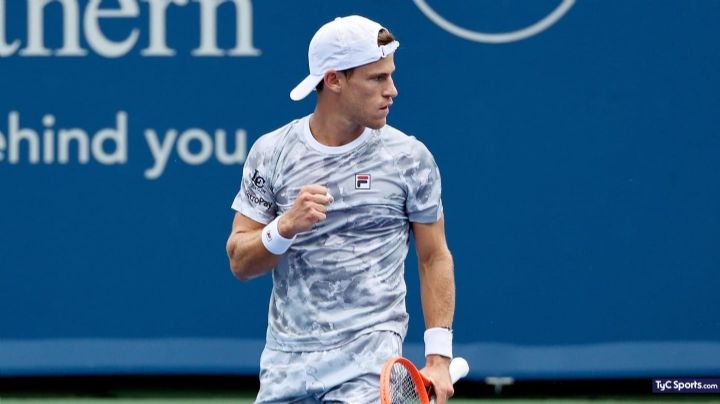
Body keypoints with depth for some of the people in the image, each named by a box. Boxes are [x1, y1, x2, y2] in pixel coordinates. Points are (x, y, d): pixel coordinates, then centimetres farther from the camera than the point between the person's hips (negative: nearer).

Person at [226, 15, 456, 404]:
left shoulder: (409, 157, -1)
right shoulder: (270, 152, 2)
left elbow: (434, 258, 5)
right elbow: (240, 263, 2)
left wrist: (438, 358, -3)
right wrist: (286, 226, -18)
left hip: (368, 359, -2)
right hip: (285, 366, 3)